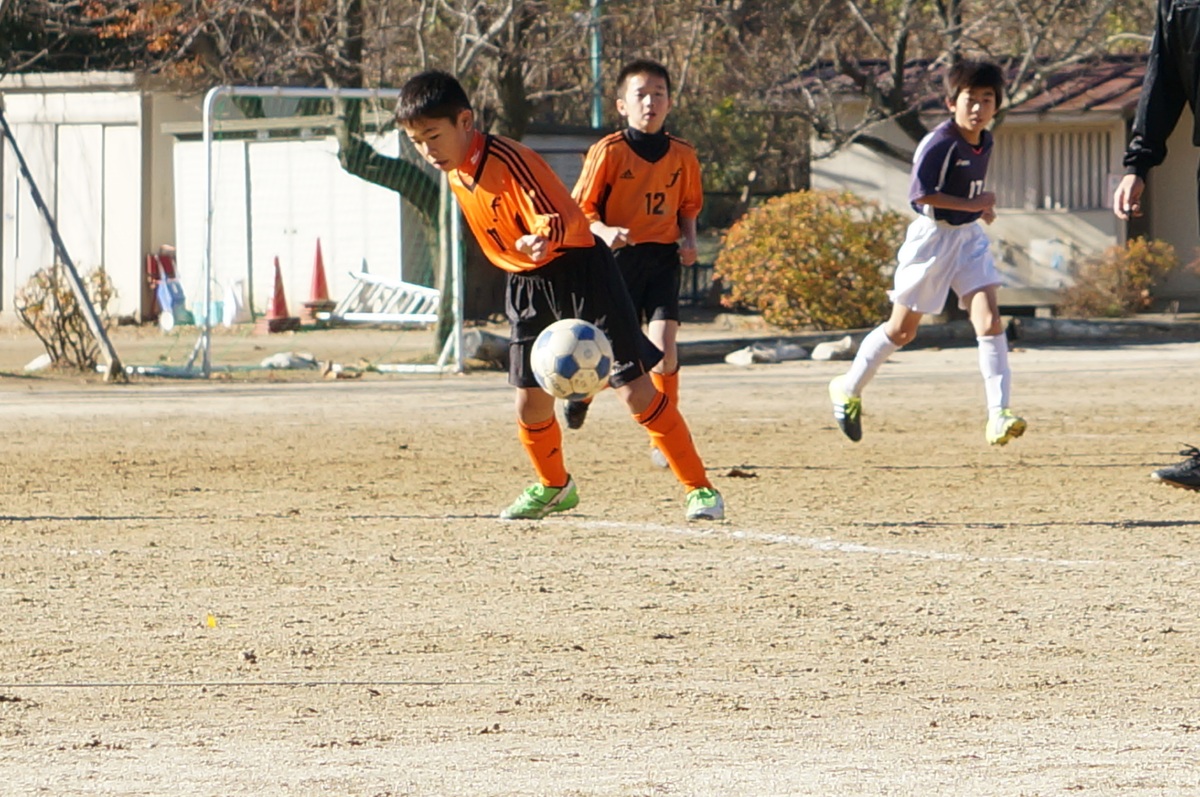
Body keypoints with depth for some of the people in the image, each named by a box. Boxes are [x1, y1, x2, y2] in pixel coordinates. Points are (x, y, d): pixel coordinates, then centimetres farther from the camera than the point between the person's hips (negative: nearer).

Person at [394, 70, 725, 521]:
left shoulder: (508, 161, -24)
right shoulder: (454, 171, 2)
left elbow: (558, 216, -33)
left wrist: (543, 238, -53)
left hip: (578, 271, -8)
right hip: (526, 286, 8)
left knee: (635, 390, -11)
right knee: (529, 403, 8)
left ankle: (699, 488, -3)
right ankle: (554, 487, 34)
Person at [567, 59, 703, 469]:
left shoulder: (683, 155, 5)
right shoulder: (608, 151, -7)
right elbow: (581, 207, -6)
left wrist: (688, 239, 2)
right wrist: (604, 231, -24)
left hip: (662, 258, 2)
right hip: (618, 258, -2)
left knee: (663, 348, -12)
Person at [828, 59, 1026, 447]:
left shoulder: (984, 144, 6)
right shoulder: (940, 142, -19)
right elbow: (920, 193, -27)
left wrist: (982, 208, 7)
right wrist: (971, 205, -25)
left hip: (969, 238, 6)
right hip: (933, 239, -6)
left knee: (989, 320, -11)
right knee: (902, 329, 7)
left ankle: (998, 415, -15)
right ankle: (848, 389, 29)